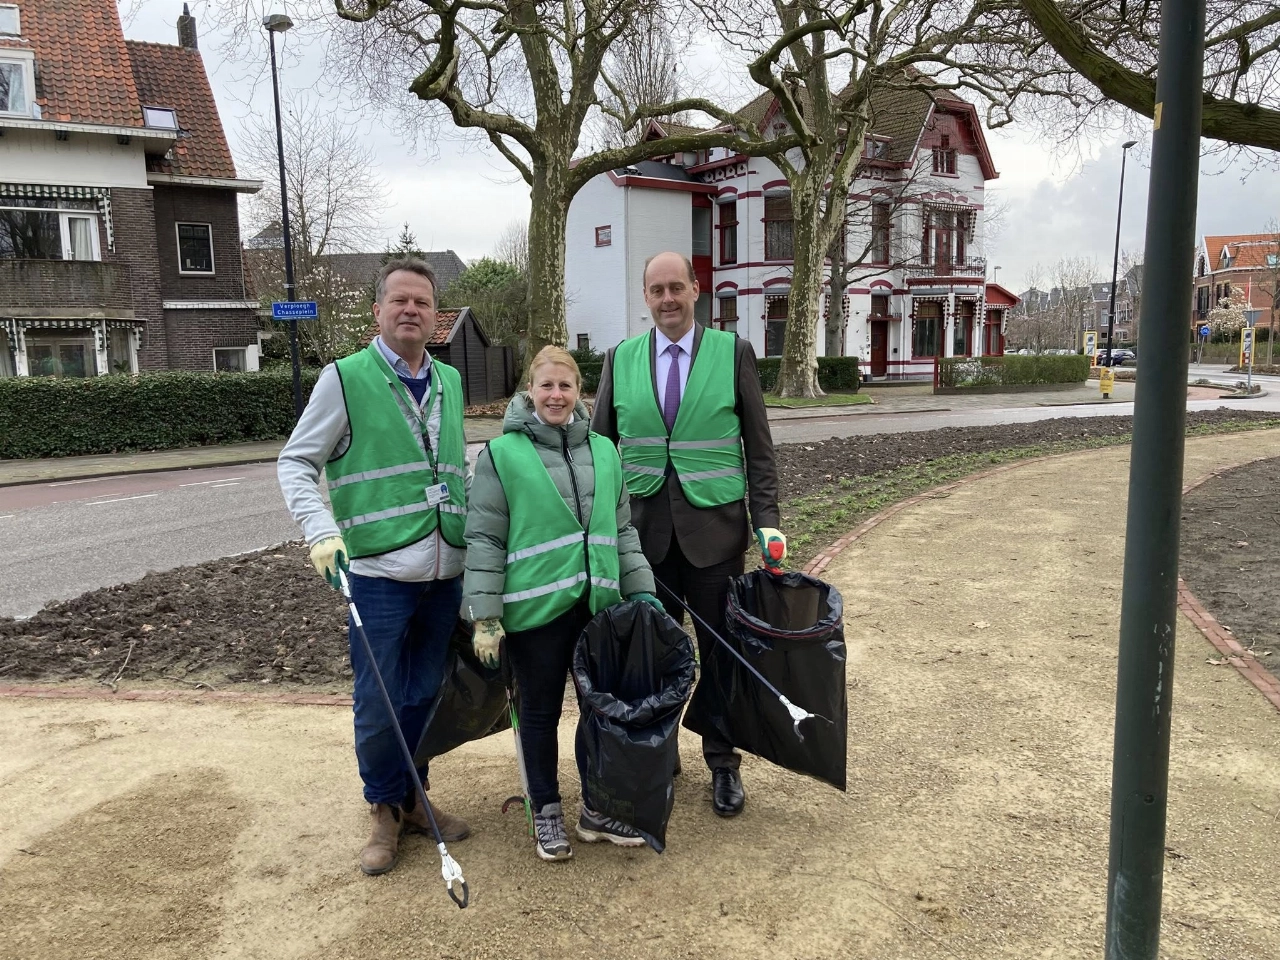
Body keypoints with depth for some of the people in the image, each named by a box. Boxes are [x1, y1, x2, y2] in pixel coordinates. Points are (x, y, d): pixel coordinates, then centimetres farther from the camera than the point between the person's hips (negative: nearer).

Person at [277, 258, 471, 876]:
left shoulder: (450, 382, 12)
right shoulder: (345, 379, -4)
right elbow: (295, 462, -2)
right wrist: (320, 529, -17)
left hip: (446, 572, 5)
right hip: (378, 573, -4)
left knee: (426, 695, 15)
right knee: (377, 704, 4)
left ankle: (414, 799, 33)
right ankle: (385, 811, 26)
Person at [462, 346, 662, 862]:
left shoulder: (603, 451, 9)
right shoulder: (502, 455, -5)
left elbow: (622, 531, 15)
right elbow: (484, 539, -6)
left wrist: (641, 589, 11)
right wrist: (485, 617, -10)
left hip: (598, 604, 4)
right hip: (535, 607, -4)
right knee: (541, 712, 10)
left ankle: (597, 810, 29)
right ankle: (546, 814, 29)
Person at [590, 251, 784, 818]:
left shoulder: (733, 353, 0)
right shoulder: (620, 360, 5)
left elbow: (758, 447, 2)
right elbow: (599, 448, 10)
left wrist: (767, 521, -5)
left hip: (715, 530, -1)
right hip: (644, 531, 1)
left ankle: (723, 765, 27)